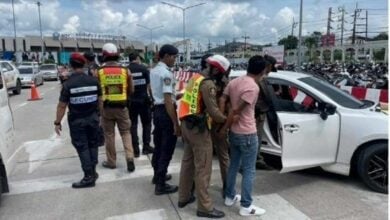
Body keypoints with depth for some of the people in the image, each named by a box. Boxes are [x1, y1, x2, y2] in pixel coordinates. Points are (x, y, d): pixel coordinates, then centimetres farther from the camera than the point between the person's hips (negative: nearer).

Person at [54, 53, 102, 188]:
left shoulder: (68, 84, -12)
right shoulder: (93, 81, -2)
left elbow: (62, 106, -11)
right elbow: (100, 100, 6)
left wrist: (57, 122, -2)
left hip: (76, 120, -4)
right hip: (93, 118, 4)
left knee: (82, 147, 3)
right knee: (92, 144, 16)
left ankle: (89, 176, 5)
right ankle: (93, 171, 24)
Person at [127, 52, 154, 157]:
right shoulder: (143, 68, -3)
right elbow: (149, 85, -3)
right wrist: (151, 98, 7)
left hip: (131, 101, 1)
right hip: (144, 100, -1)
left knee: (133, 125, 6)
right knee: (146, 123, 12)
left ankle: (135, 149, 5)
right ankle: (146, 147, 12)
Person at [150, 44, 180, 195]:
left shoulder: (153, 71, 11)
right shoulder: (166, 73, -18)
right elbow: (168, 100, -24)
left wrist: (176, 95, 23)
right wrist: (176, 123, -23)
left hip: (156, 110, 9)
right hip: (166, 112, -9)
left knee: (158, 145, 21)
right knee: (166, 149, 0)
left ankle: (157, 175, 37)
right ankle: (161, 185, 9)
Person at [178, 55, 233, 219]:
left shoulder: (195, 77, 11)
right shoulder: (208, 84, -18)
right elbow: (213, 111, -22)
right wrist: (226, 120, -5)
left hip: (186, 124, 10)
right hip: (198, 128, -10)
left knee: (188, 161, 18)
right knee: (203, 167, -1)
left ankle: (183, 197, 31)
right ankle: (205, 207, 9)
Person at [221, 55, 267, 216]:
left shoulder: (234, 82, 4)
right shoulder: (253, 87, -20)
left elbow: (221, 102, 1)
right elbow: (236, 110, -22)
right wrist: (224, 126, -10)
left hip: (233, 132, 8)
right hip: (247, 134, -8)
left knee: (234, 165, 20)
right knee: (249, 171, 5)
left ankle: (229, 197, 33)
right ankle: (246, 206, 14)